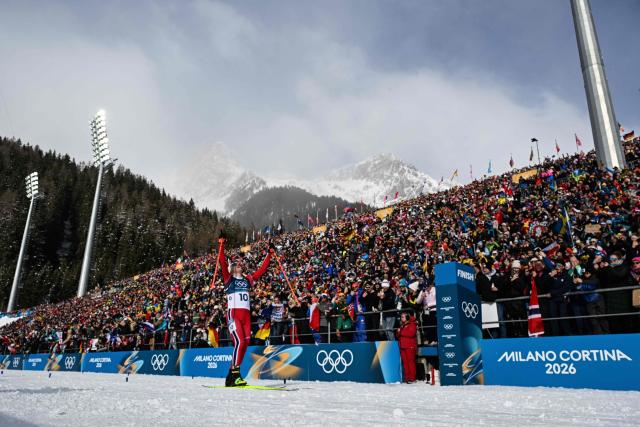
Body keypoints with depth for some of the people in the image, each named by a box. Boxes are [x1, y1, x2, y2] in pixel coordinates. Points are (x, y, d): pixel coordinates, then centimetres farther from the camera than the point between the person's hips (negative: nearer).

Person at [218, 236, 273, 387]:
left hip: (246, 315, 5)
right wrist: (222, 244, -10)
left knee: (246, 343, 1)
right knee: (239, 342, -19)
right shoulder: (228, 278, 7)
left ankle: (231, 376, 10)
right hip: (233, 314, -5)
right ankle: (234, 374, -14)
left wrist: (269, 254, 21)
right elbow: (222, 261, -4)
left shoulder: (248, 279, 18)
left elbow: (262, 269, 20)